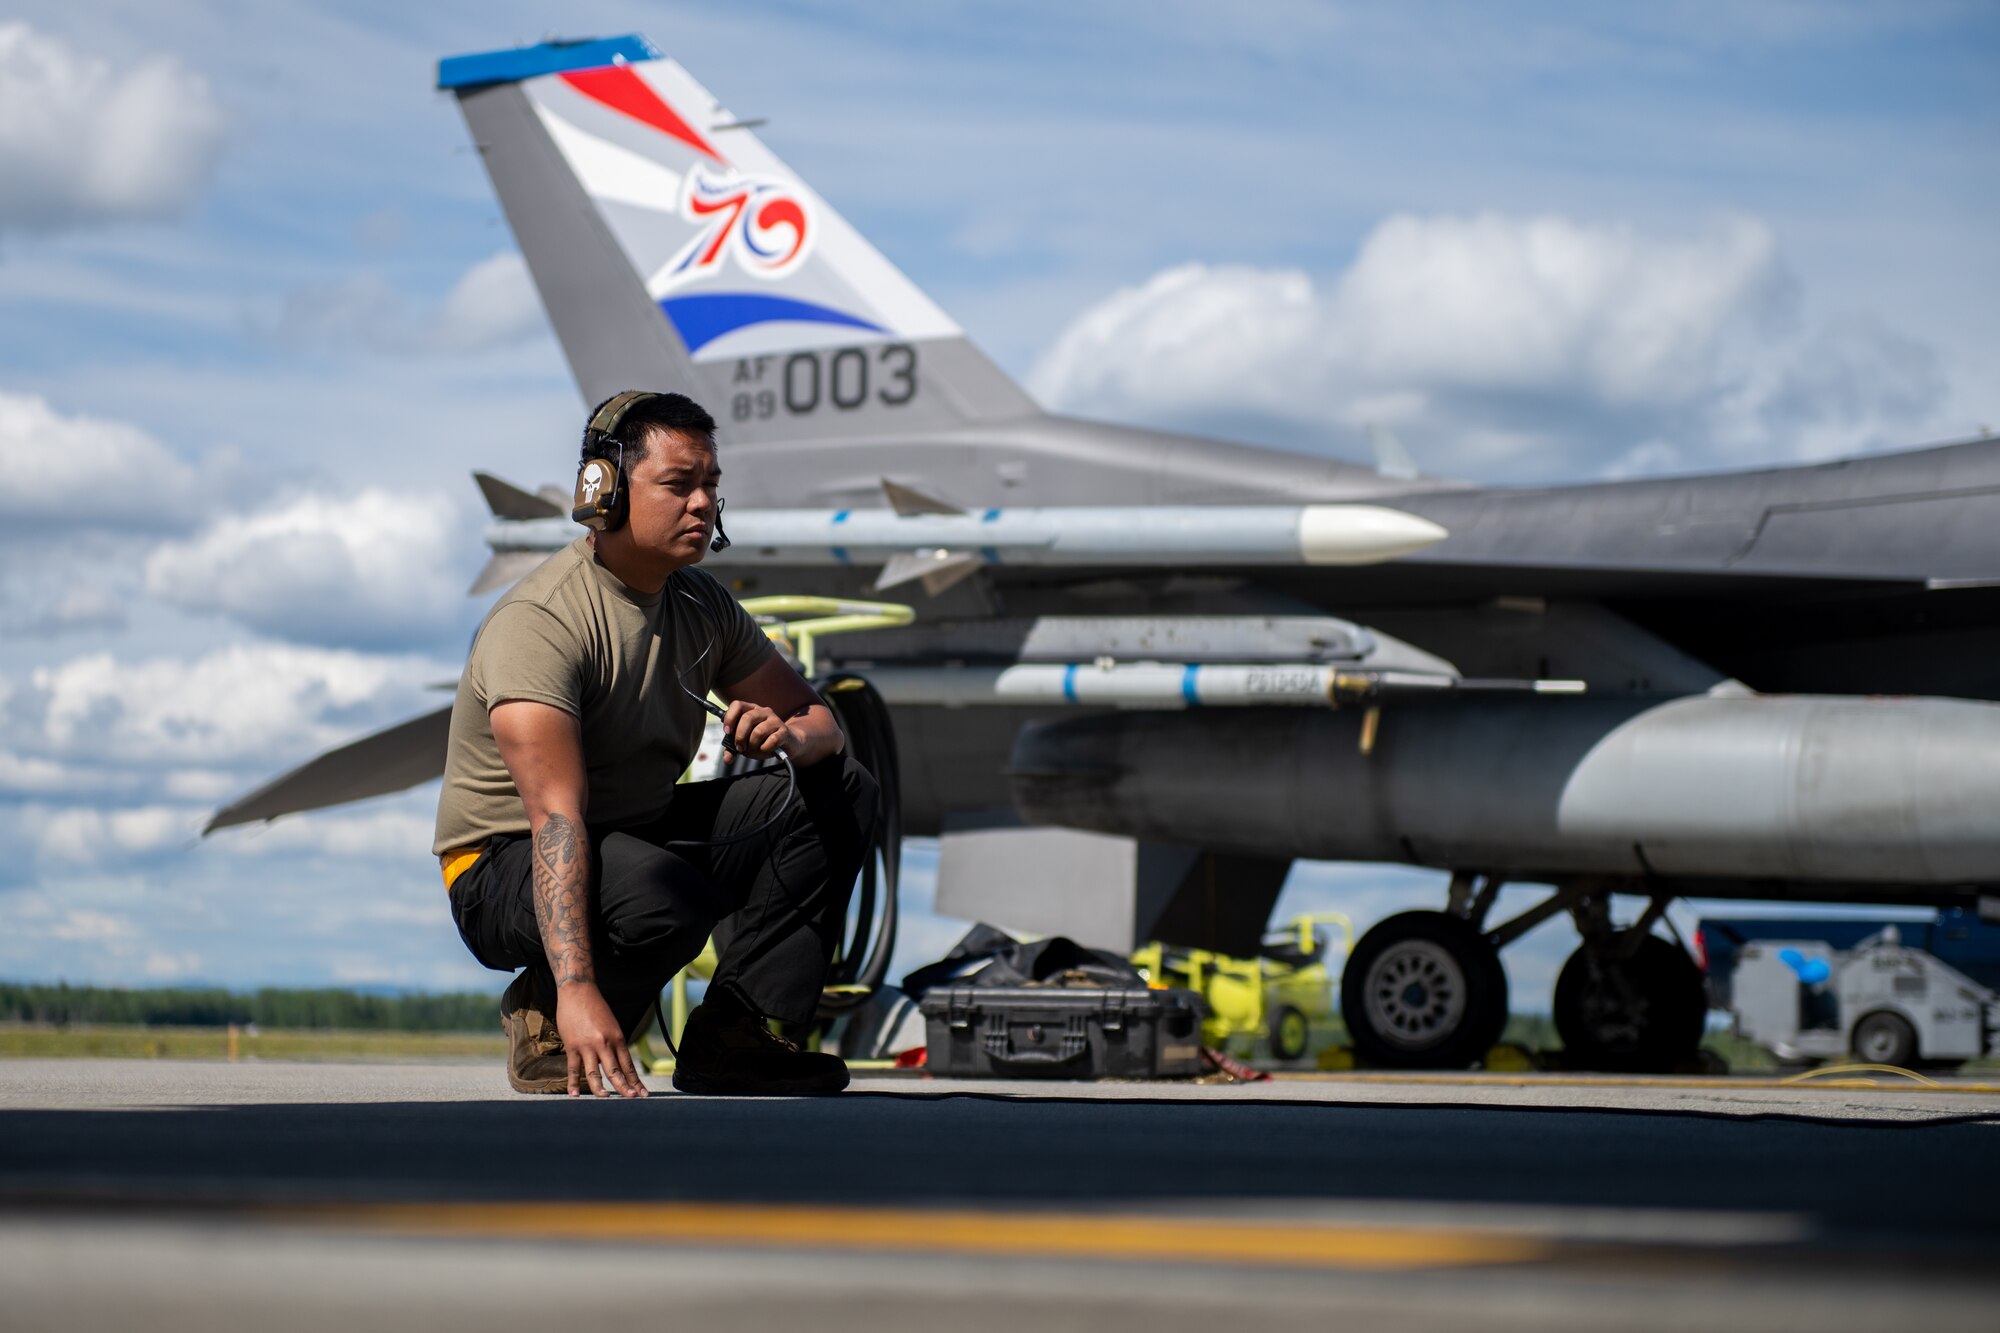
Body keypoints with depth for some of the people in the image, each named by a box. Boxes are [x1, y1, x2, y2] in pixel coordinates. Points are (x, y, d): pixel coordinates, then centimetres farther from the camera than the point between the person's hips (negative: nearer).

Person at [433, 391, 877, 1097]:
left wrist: (788, 734, -18)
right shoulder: (539, 621, -23)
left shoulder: (700, 602, 3)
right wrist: (577, 991, -44)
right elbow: (556, 816, -34)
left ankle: (732, 1034, -10)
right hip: (506, 870, -8)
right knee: (665, 894, -39)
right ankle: (546, 1016, -7)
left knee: (840, 789, -3)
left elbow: (818, 716, 10)